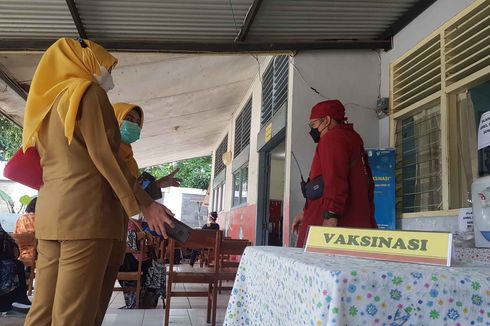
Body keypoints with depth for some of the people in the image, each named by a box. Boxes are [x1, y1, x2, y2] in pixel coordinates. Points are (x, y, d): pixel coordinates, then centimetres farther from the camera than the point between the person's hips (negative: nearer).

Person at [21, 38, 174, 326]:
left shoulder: (48, 102, 23)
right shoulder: (88, 91, -1)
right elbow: (104, 155, -12)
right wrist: (143, 204, -10)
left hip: (51, 211, 8)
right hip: (87, 210, -8)